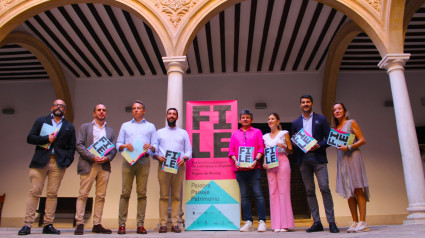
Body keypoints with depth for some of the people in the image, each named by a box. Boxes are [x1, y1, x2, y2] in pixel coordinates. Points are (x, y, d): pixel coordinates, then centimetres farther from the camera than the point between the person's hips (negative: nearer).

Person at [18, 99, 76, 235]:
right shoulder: (41, 121, 14)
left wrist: (67, 161, -1)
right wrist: (46, 139, -9)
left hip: (58, 163, 1)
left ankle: (48, 225, 6)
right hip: (40, 161, -1)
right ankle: (27, 225, 0)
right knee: (34, 192, -5)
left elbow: (71, 147, 14)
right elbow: (30, 138, 6)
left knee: (52, 194, 0)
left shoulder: (69, 127, 17)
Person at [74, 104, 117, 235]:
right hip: (88, 165, -3)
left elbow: (114, 149, 13)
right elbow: (79, 145, 0)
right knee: (83, 195, -4)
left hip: (104, 166, 3)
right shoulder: (85, 127, 11)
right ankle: (80, 224, 2)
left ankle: (97, 225, 7)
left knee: (101, 196, 2)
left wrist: (107, 158, -8)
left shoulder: (110, 130, 19)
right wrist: (92, 157, -12)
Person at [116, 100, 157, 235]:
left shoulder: (150, 126, 20)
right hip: (128, 160, 1)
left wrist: (150, 146, -11)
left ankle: (140, 225, 0)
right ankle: (122, 224, -1)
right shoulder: (125, 126, 22)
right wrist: (125, 146, -7)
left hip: (144, 160, 0)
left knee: (142, 193, -4)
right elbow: (118, 145, 14)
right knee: (125, 192, -5)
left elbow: (155, 147, 12)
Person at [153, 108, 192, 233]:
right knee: (164, 196, -3)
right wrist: (158, 156, -8)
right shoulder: (159, 132, 17)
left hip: (179, 166, 0)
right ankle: (163, 224, 1)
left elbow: (189, 150, 12)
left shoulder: (183, 133, 17)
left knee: (176, 196, -1)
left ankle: (175, 224, 3)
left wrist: (184, 158, -9)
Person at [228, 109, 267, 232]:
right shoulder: (235, 134, 17)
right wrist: (235, 161, -5)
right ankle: (248, 222, 9)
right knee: (244, 195, 3)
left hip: (254, 167, -2)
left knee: (258, 193, -5)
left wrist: (256, 160, -11)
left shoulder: (257, 132, 12)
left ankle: (262, 221, 1)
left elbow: (261, 148, 4)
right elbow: (231, 151, 12)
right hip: (240, 168, 2)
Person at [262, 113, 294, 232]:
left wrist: (284, 147, -14)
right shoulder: (266, 137, 17)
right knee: (273, 192, 0)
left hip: (282, 162, -4)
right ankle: (277, 224, 5)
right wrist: (264, 163, 2)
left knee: (283, 191, -6)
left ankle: (285, 223, 0)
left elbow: (291, 151, 6)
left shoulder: (284, 133, 7)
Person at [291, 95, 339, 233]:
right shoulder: (295, 123, 16)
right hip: (303, 160, 3)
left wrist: (318, 146, -14)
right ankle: (317, 222, 8)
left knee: (324, 188, -11)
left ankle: (331, 222, -4)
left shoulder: (321, 119, 9)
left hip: (318, 158, -3)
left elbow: (329, 138, 3)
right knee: (309, 191, 3)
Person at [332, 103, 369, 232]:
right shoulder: (335, 128, 19)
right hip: (341, 160, 5)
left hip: (352, 157, -5)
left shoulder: (351, 123, 4)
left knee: (358, 189, -10)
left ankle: (362, 222, -10)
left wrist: (348, 147, -15)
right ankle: (355, 222, 3)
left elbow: (362, 140, -3)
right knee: (349, 192, 1)